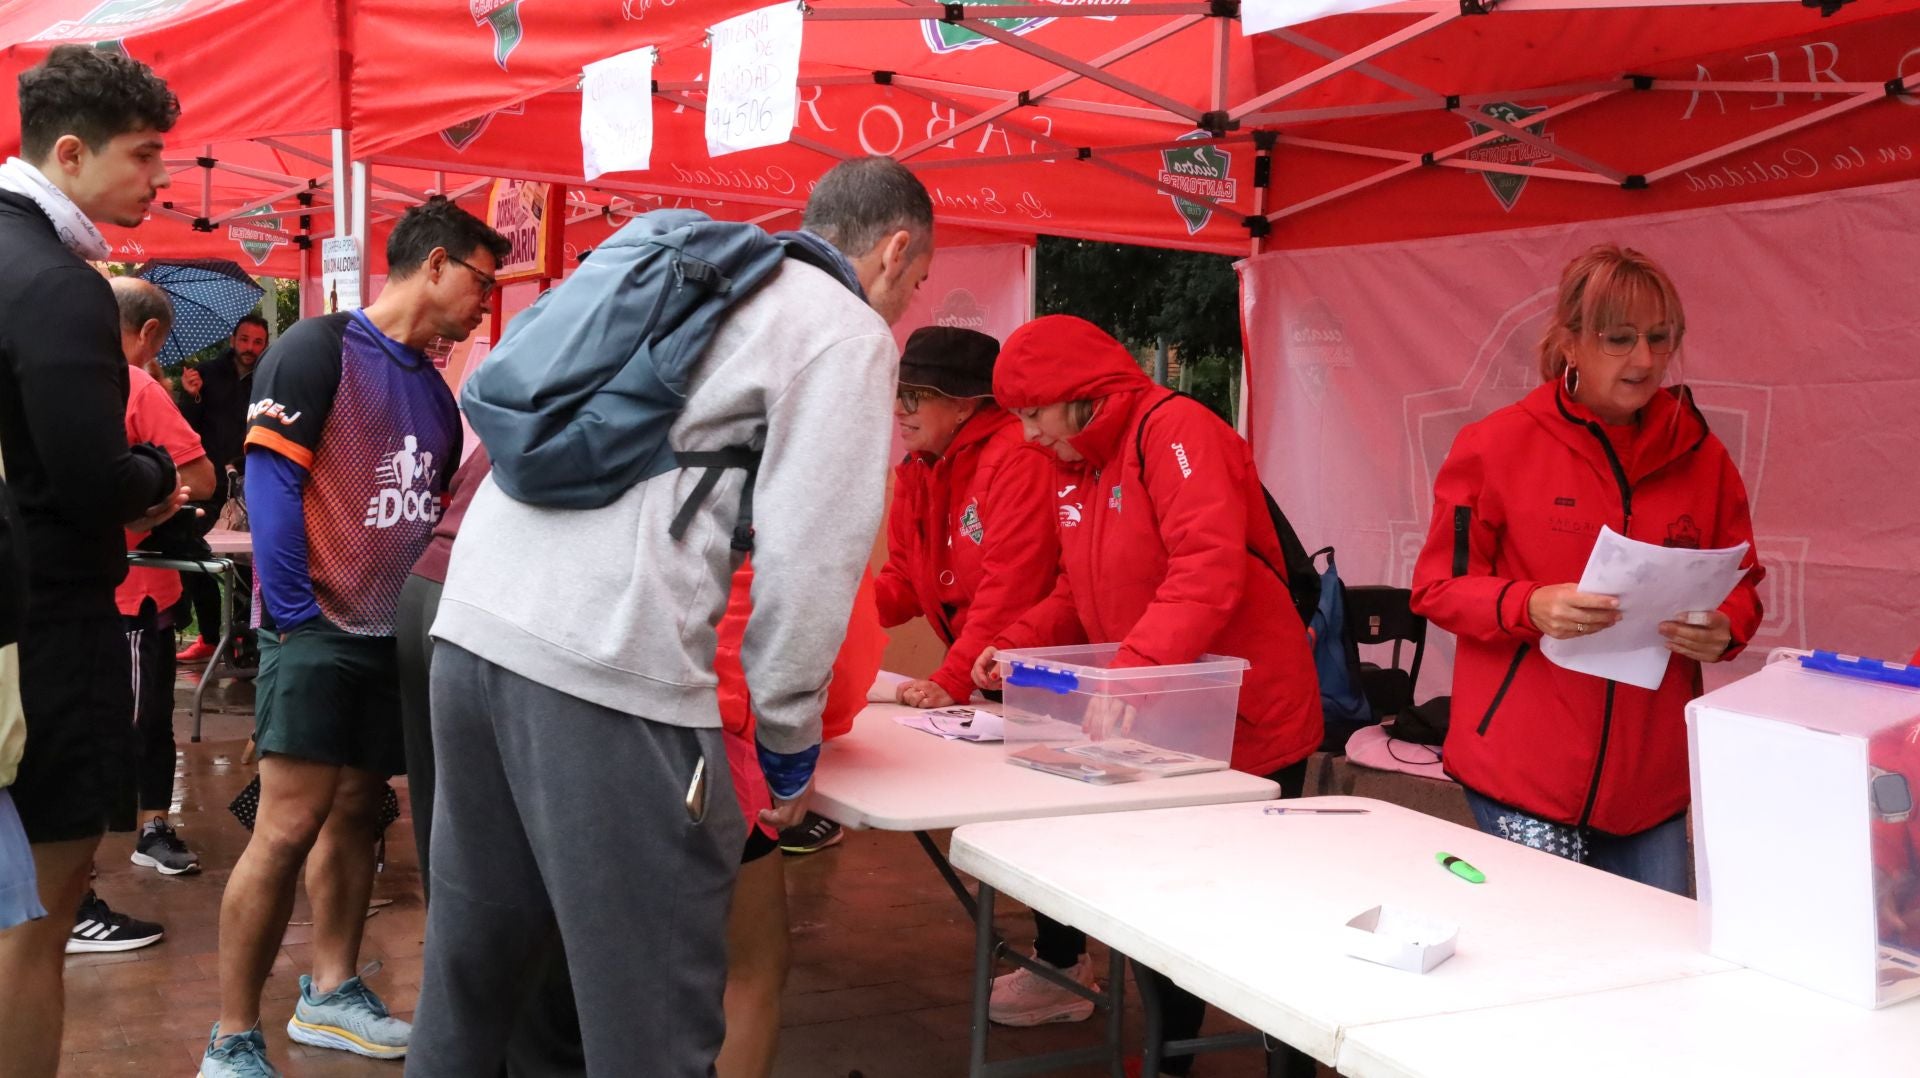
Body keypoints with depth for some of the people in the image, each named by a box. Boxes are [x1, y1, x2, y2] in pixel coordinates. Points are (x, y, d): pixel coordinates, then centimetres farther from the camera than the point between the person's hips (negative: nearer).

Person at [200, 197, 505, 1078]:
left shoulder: (432, 389, 16)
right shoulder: (319, 349, -8)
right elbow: (269, 481, -14)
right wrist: (294, 616, -17)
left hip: (393, 633, 8)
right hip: (317, 629, -8)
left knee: (356, 813, 13)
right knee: (289, 827, -9)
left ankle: (331, 993, 26)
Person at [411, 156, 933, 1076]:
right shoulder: (850, 334, 2)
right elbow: (809, 553, -6)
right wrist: (790, 740, 6)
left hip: (474, 619, 8)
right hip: (608, 664, -8)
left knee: (468, 965, 19)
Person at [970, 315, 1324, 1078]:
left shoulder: (1173, 430, -18)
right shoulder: (1075, 470, 11)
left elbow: (1210, 571, -30)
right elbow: (1079, 594, 16)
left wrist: (1130, 673, -37)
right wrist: (1015, 646, -1)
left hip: (1245, 725, -8)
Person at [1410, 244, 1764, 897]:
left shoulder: (1700, 456, 6)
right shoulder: (1498, 445, -4)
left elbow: (1742, 586, 14)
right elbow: (1438, 586, -2)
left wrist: (1723, 629, -10)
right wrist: (1529, 607, -21)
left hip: (1652, 778, 4)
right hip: (1523, 769, -3)